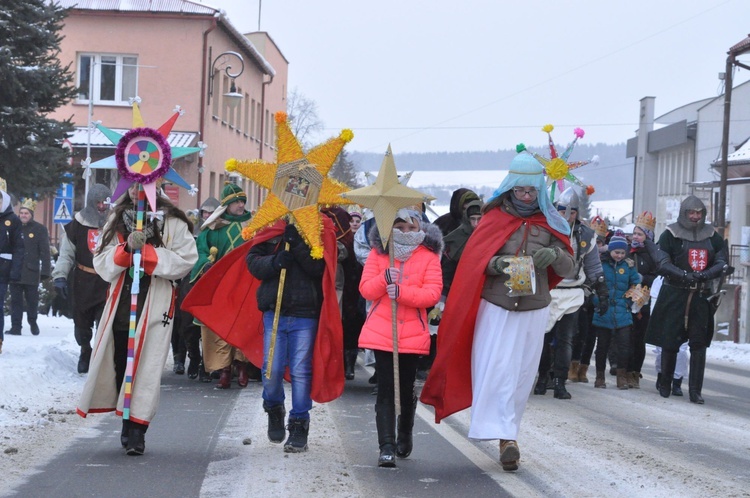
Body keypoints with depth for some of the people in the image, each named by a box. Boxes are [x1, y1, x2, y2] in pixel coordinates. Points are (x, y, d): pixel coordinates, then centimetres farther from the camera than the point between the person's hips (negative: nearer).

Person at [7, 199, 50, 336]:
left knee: (32, 300, 8)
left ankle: (33, 322, 27)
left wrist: (45, 271, -11)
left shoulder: (40, 229, -2)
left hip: (31, 272, -3)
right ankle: (15, 326, 6)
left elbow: (45, 252, -5)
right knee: (15, 300, 3)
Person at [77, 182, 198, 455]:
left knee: (146, 366, -8)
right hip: (120, 302, 4)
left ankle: (137, 430, -4)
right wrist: (126, 249, -13)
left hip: (156, 303, -4)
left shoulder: (172, 222, -2)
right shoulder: (117, 220, 12)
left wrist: (145, 252, -15)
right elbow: (102, 263, 6)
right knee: (120, 364, 6)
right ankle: (127, 426, 19)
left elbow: (186, 260, -11)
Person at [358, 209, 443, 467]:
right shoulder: (378, 254, 6)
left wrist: (401, 292, -23)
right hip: (381, 331, 0)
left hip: (413, 332, 0)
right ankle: (387, 446, -10)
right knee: (385, 388, -7)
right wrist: (384, 279, -21)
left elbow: (433, 293, -9)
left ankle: (405, 435, 35)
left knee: (407, 387, 11)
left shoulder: (429, 256, 2)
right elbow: (366, 289, -1)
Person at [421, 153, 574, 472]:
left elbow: (568, 267, 2)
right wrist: (497, 264, -24)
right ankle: (506, 437, -12)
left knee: (522, 374, 6)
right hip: (495, 308, -2)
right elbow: (473, 260, -4)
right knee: (496, 370, -11)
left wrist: (554, 255, -20)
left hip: (533, 311, 3)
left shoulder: (549, 223, 6)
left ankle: (507, 434, 16)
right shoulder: (495, 218, 0)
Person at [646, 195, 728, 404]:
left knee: (699, 343, -2)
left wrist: (704, 275, -14)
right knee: (670, 341, 1)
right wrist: (685, 275, -23)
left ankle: (695, 390, 1)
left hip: (702, 296, 2)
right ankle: (665, 383, 19)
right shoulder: (670, 234, -1)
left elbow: (722, 263, 4)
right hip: (674, 295, -2)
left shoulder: (712, 236, 9)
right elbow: (663, 264, -8)